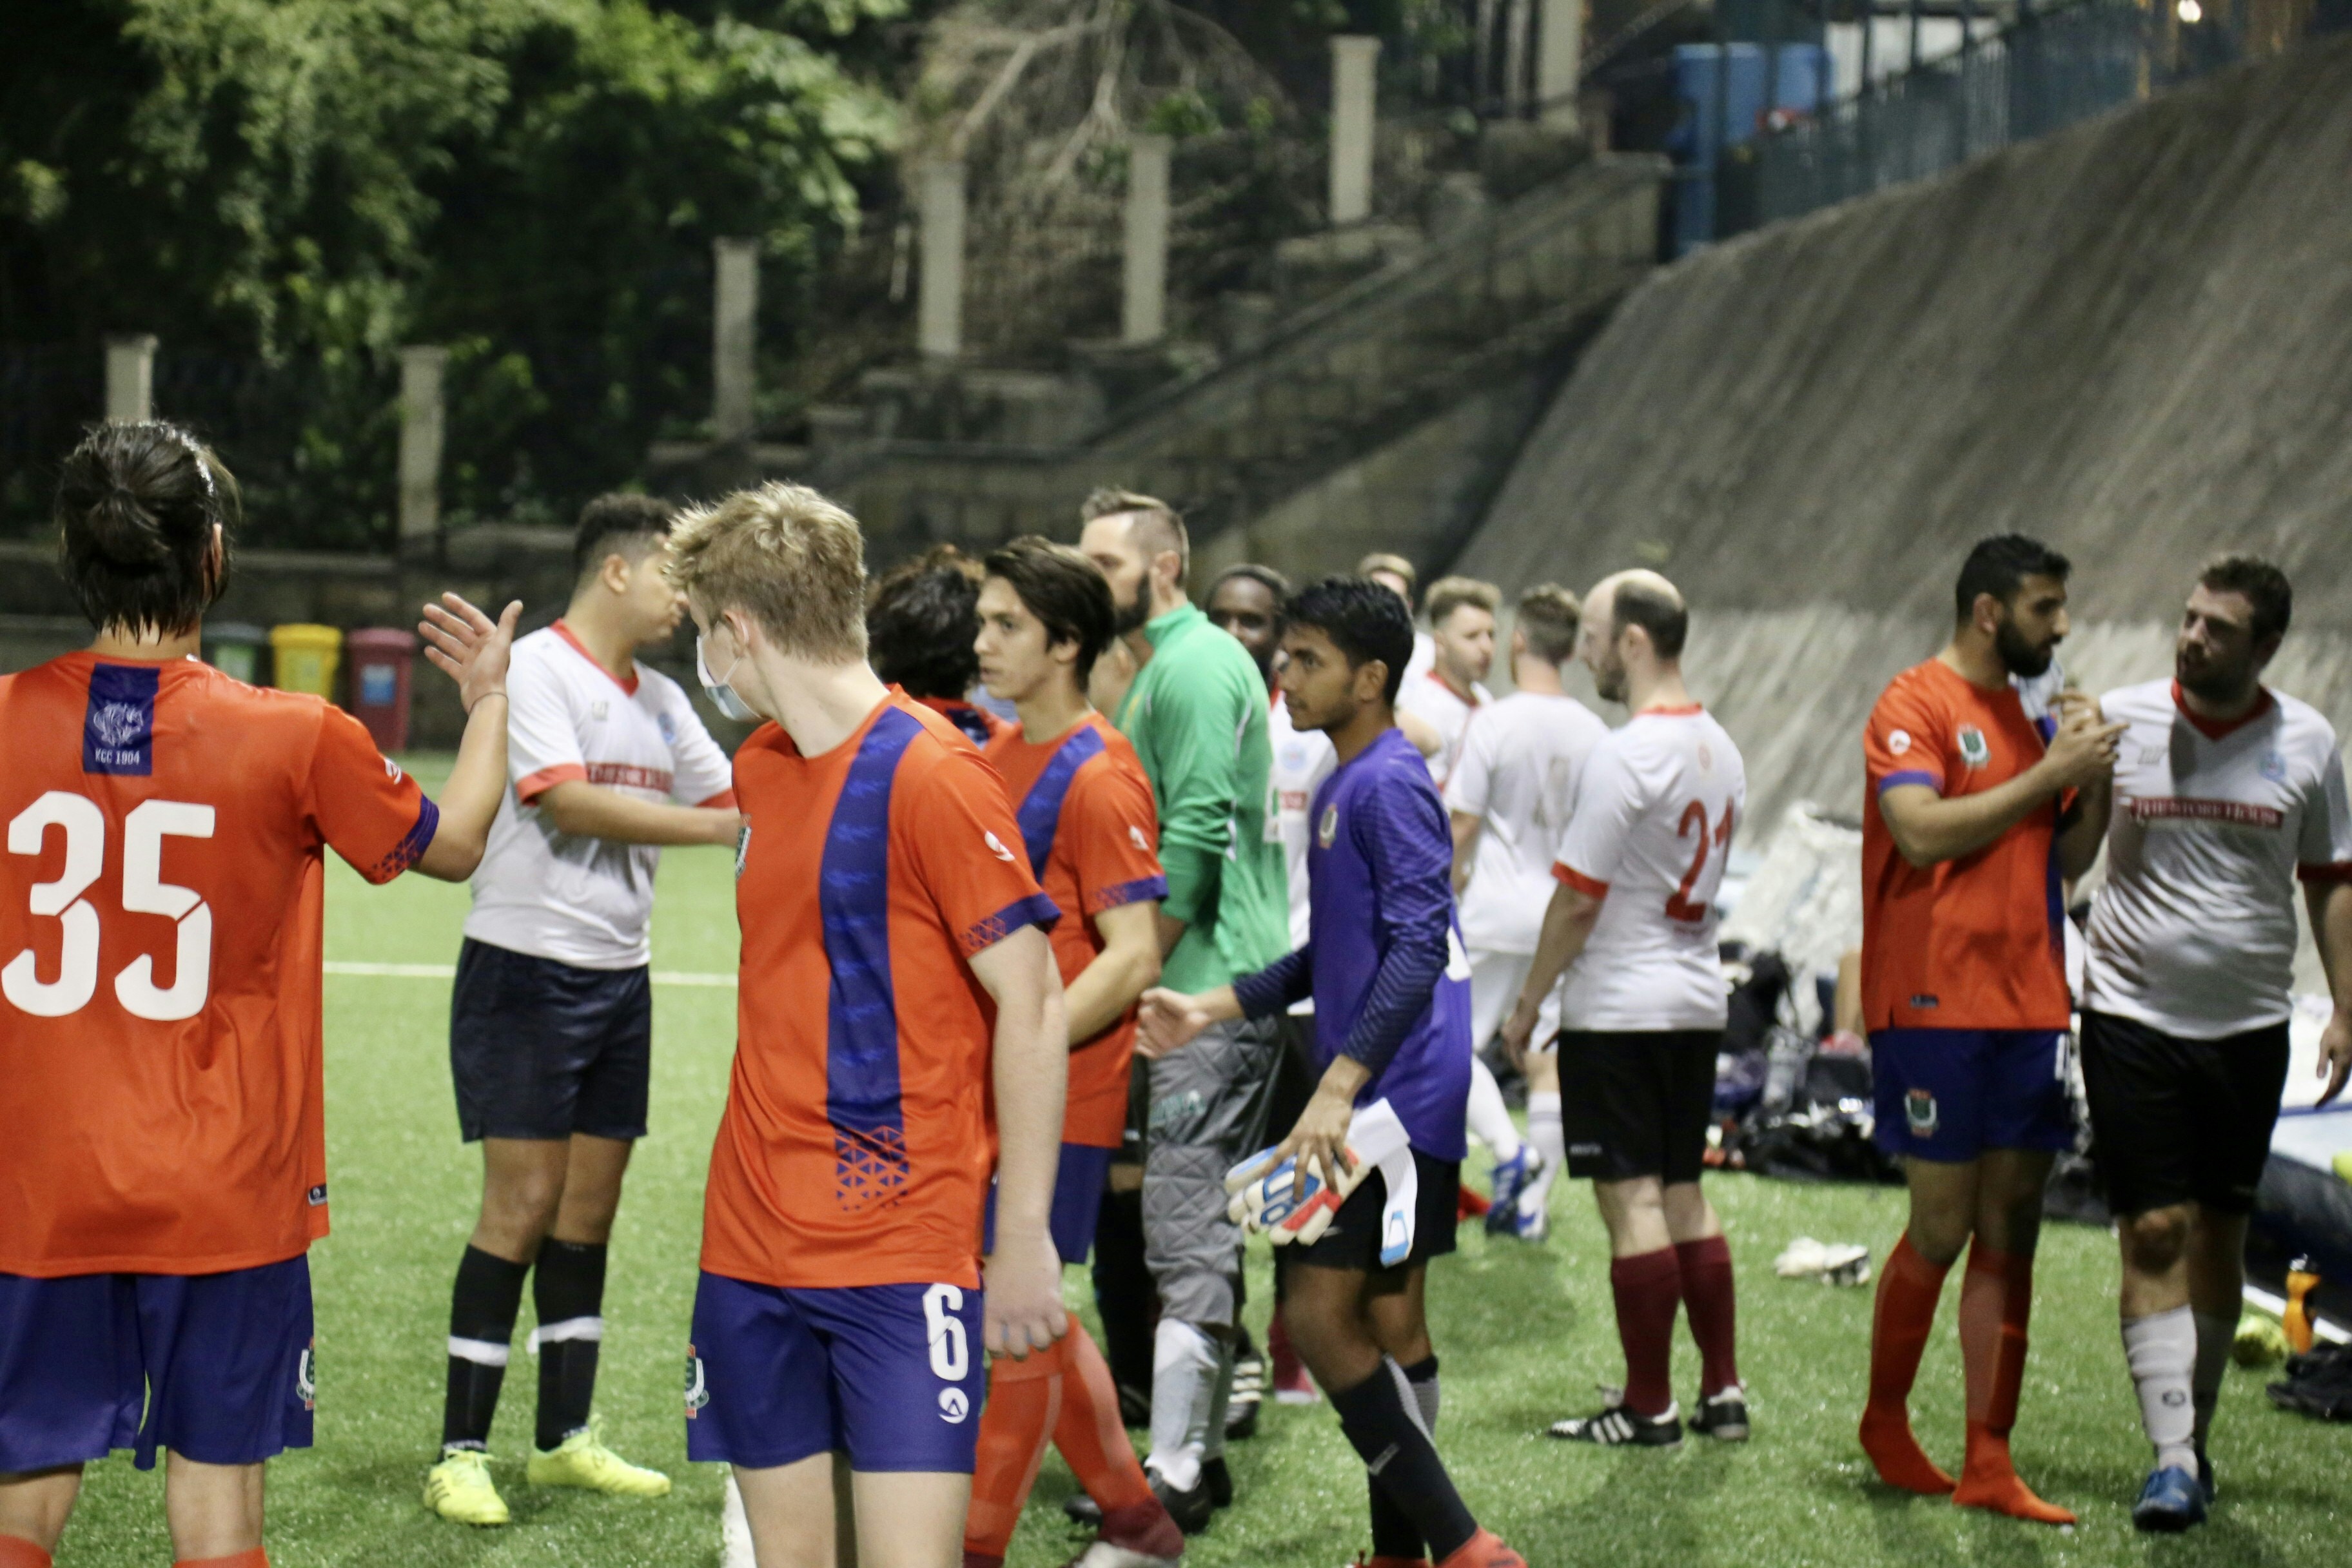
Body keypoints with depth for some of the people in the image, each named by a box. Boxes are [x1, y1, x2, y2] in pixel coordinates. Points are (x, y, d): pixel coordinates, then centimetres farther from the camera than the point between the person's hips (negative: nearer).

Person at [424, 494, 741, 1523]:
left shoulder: (660, 700, 13)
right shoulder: (535, 669, -11)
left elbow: (732, 799, 18)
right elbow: (570, 802, -22)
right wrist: (721, 828, -23)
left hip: (619, 977, 7)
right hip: (527, 971, -7)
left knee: (590, 1208, 10)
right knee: (522, 1207, -8)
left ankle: (563, 1440, 19)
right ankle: (461, 1454, -2)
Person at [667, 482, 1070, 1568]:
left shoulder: (930, 775, -12)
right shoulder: (760, 768, 11)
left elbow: (1032, 1006, -12)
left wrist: (1025, 1237, -13)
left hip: (899, 1257, -7)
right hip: (752, 1248, 7)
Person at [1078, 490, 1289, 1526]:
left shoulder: (1195, 667, -12)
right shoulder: (1161, 669, 20)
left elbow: (1195, 835, -20)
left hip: (1212, 992, -10)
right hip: (1206, 988, 10)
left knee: (1186, 1230, -9)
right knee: (1204, 1226, 13)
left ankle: (1173, 1474, -8)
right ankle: (1200, 1453, 20)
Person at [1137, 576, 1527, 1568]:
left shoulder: (1390, 786, -15)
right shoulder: (1343, 787, 17)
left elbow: (1418, 948, -24)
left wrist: (1339, 1085, -30)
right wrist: (1217, 1009, 17)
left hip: (1395, 1100, -10)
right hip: (1387, 1103, 10)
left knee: (1320, 1315, -12)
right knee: (1389, 1320, 13)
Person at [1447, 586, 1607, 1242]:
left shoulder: (1495, 723, -13)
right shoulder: (1592, 732, -1)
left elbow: (1461, 825, -11)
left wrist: (1448, 886, 6)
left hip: (1497, 912, -4)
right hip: (1565, 913, 4)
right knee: (1547, 1058, 10)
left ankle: (1510, 1152, -14)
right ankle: (1534, 1201, 12)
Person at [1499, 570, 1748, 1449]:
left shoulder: (1624, 757, -17)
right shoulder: (1719, 750, 10)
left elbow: (1577, 898, -15)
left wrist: (1528, 1003, -6)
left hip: (1619, 1009, -9)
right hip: (1697, 1000, 9)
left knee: (1632, 1201, -4)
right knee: (1683, 1194, 14)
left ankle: (1649, 1407, 0)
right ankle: (1723, 1392, 16)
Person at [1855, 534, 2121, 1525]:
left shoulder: (2031, 716, 17)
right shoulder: (1916, 705, -6)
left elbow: (2070, 861, 20)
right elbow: (1924, 830, -20)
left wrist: (2095, 778, 4)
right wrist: (2048, 774, -17)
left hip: (2029, 1010, 7)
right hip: (1937, 1006, -7)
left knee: (2010, 1233, 4)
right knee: (1942, 1228, -3)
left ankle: (1988, 1464, 5)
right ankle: (1885, 1419, 18)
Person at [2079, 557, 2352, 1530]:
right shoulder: (2119, 720, -3)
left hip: (2249, 1025, 2)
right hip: (2133, 1014, -2)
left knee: (2220, 1237, 10)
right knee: (2155, 1234, -8)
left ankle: (2197, 1435, 23)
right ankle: (2172, 1460, -11)